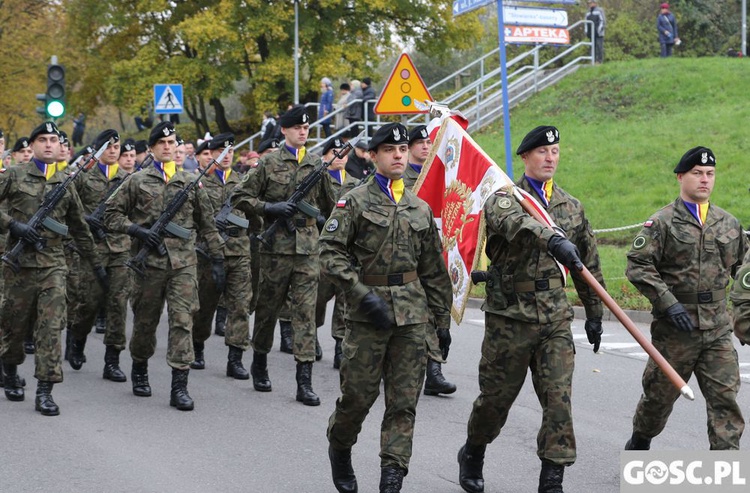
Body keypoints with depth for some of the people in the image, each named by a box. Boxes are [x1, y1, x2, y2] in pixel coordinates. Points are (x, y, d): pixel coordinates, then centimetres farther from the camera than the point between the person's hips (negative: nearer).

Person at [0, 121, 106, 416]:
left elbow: (80, 230, 20)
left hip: (53, 264, 2)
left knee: (51, 327, -8)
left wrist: (97, 265, 22)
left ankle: (45, 391, -9)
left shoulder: (66, 184, 12)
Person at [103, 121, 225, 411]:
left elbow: (207, 224, 16)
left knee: (183, 321, -9)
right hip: (149, 263, -1)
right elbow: (111, 214, 6)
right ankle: (139, 371, 33)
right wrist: (138, 230, -9)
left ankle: (179, 386, -10)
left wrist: (218, 259, 11)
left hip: (184, 263, 1)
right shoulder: (137, 182, 6)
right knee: (145, 321, 9)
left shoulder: (190, 183, 12)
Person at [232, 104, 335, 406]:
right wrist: (270, 207, -12)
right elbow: (240, 198, 0)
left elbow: (328, 206, 23)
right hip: (276, 247, -2)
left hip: (308, 248, 2)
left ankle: (305, 381, -7)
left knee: (307, 312, -4)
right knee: (268, 307, 9)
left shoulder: (317, 165, 10)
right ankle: (259, 364, 30)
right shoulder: (269, 163, 0)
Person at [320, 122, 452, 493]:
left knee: (405, 400, -1)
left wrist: (442, 319, 15)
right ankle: (339, 448, 29)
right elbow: (330, 253, -8)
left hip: (412, 313, 4)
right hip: (368, 311, -4)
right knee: (359, 393, 0)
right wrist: (363, 294, -17)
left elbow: (434, 269, 17)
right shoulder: (355, 202, -1)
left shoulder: (420, 209, 13)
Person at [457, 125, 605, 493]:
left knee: (558, 398, -6)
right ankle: (472, 456, 34)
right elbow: (516, 222, -30)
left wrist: (594, 314, 21)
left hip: (556, 317, 3)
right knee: (497, 396, 9)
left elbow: (588, 262, 20)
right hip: (510, 315, -3)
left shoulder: (571, 207, 12)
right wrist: (553, 240, -49)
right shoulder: (504, 199, -5)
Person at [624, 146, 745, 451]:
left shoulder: (729, 224, 11)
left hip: (718, 330, 3)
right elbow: (638, 266, -11)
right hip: (674, 331, -3)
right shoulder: (662, 223, -4)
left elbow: (742, 267, 21)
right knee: (661, 392, 11)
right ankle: (639, 442, 36)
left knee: (725, 396, -6)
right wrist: (668, 303, -19)